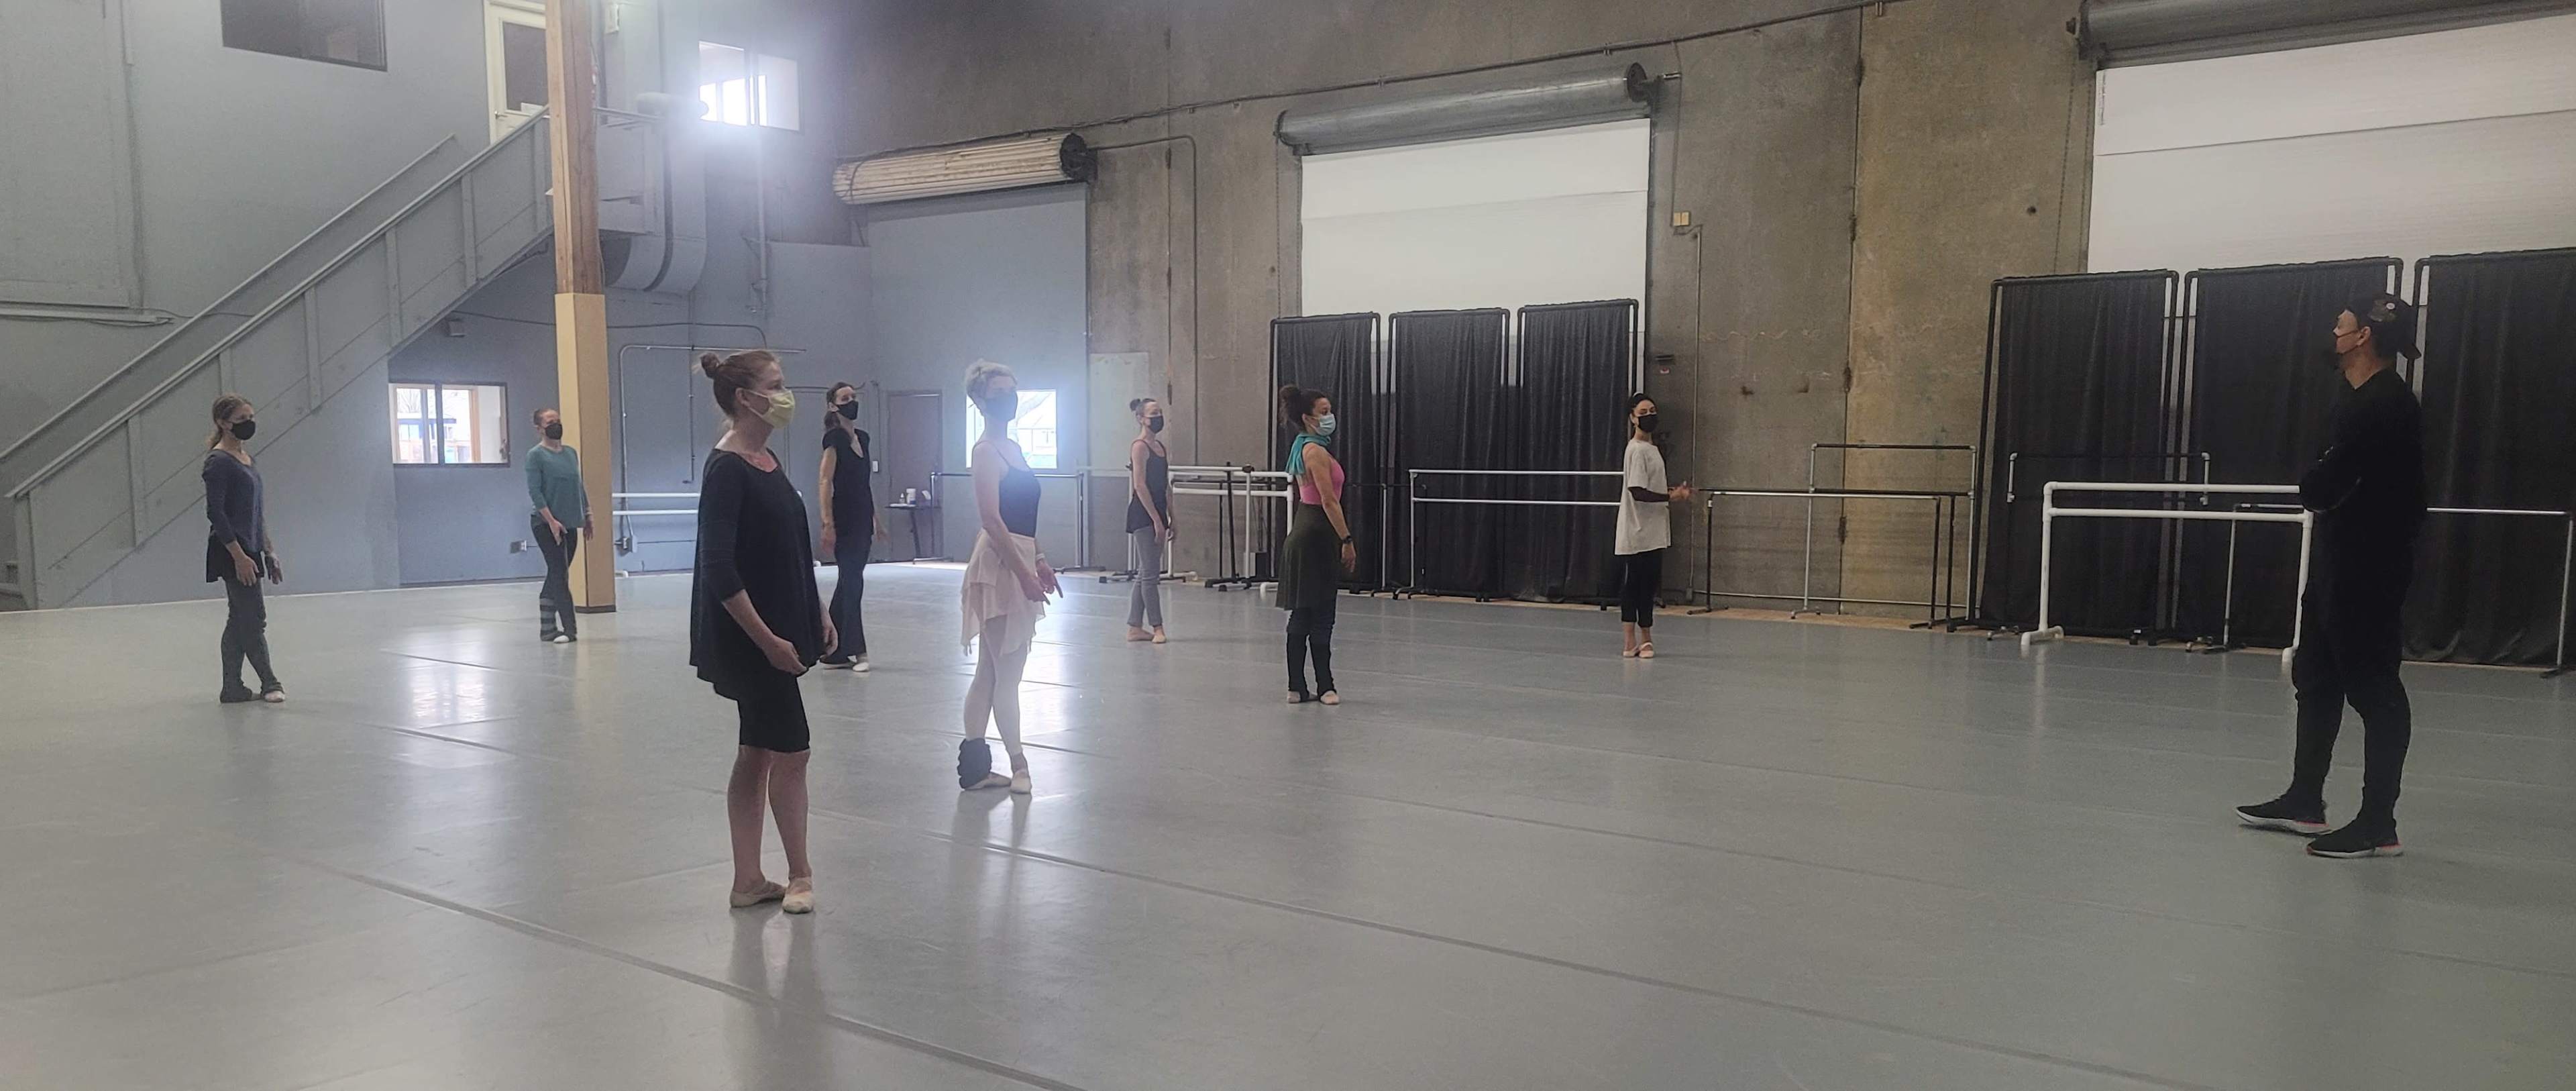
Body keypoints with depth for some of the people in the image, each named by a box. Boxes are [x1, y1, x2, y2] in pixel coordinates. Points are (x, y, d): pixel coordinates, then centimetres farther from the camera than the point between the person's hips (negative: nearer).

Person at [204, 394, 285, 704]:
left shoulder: (247, 459, 14)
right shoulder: (219, 461, -12)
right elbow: (215, 512, -17)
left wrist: (269, 552, 18)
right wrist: (238, 555, -21)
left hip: (249, 549, 9)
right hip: (231, 551, -9)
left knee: (239, 620, 10)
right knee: (254, 617, -5)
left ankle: (232, 688, 15)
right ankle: (270, 682, 4)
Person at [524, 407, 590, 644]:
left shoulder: (572, 453, 12)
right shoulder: (536, 455, -6)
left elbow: (580, 488, 17)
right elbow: (535, 491, -12)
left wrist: (587, 516, 13)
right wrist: (551, 520, -18)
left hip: (570, 525, 6)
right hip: (546, 525, -6)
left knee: (557, 576, 10)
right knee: (559, 574, -9)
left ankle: (547, 628, 17)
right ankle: (569, 629, -10)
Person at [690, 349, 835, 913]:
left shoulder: (768, 460, 10)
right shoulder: (726, 469, -17)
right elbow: (719, 570, -22)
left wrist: (818, 613, 15)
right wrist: (767, 639, -22)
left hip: (778, 630, 9)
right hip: (748, 638, -9)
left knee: (757, 752, 12)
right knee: (791, 750, 0)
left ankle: (749, 879, 21)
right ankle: (800, 875, 14)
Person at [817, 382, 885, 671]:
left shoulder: (863, 437, 13)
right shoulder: (834, 438, -9)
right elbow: (825, 483, -15)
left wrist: (877, 519, 19)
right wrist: (828, 524, -22)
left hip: (862, 520, 8)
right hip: (843, 520, -8)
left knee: (848, 584, 11)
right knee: (852, 583, -6)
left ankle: (833, 651, 17)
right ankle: (858, 651, -1)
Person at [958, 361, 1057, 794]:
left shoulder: (1012, 448, 16)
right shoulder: (986, 451, -11)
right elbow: (992, 519, -18)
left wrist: (1040, 562, 18)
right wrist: (1024, 571, -20)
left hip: (1019, 561, 9)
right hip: (999, 563, -9)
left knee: (990, 671, 12)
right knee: (1007, 672, -2)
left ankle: (974, 764, 18)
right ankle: (1018, 762, 6)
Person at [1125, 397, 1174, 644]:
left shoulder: (1162, 447, 15)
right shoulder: (1139, 446, -10)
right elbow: (1140, 485, -16)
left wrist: (1171, 517, 15)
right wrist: (1156, 519, -19)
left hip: (1157, 513, 9)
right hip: (1143, 514, -9)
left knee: (1145, 573, 10)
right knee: (1151, 573, -7)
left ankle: (1135, 627, 14)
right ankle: (1157, 628, -3)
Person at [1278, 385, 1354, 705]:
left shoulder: (1303, 448, 15)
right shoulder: (1315, 451, -15)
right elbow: (1329, 501, -19)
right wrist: (1347, 540, -17)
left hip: (1303, 532, 10)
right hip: (1316, 534, -10)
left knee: (1302, 615, 9)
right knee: (1321, 616, -4)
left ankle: (1297, 687, 12)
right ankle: (1324, 687, 2)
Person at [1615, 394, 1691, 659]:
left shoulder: (1652, 449, 17)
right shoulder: (1637, 450, -13)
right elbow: (1637, 492, -20)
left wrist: (1675, 492, 5)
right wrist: (1670, 497, -19)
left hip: (1653, 533, 9)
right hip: (1637, 534, -9)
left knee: (1649, 586, 11)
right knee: (1633, 585, -4)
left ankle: (1645, 639, 17)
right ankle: (1630, 642, 0)